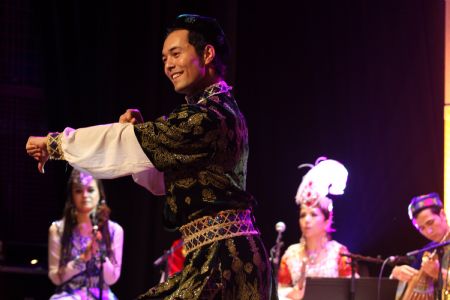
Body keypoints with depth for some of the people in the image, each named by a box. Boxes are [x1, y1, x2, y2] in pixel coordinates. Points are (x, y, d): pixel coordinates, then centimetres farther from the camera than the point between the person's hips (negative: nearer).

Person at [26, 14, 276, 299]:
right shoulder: (222, 110, 20)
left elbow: (136, 140, -11)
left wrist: (54, 143, -1)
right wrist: (132, 135, 8)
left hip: (221, 252, -10)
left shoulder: (209, 115, -13)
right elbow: (161, 180, 25)